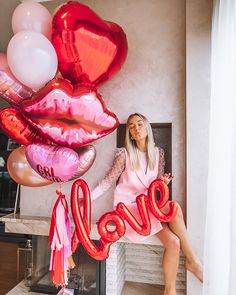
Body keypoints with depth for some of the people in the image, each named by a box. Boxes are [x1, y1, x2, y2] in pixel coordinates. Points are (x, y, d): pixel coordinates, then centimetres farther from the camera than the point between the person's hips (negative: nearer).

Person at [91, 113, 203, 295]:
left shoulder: (158, 153, 6)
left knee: (173, 241, -22)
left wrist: (163, 181, -13)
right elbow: (109, 181, -1)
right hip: (129, 206, -5)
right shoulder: (125, 154, -6)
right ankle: (192, 260, -9)